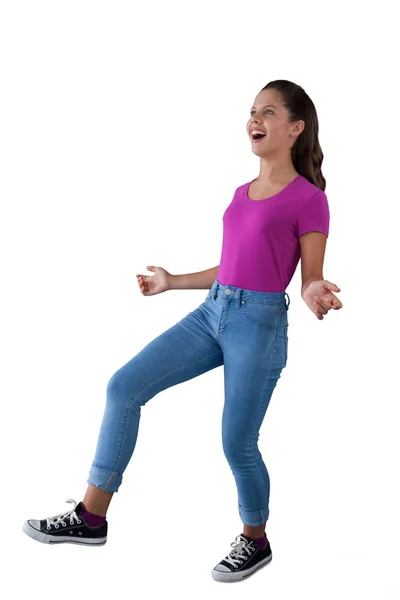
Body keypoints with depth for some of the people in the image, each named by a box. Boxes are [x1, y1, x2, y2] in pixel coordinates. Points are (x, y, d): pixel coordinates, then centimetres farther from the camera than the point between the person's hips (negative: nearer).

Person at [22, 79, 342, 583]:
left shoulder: (309, 200, -6)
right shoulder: (242, 193, 15)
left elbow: (311, 281, -5)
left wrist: (316, 296, -28)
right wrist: (172, 282, 23)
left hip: (260, 324, -7)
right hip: (211, 313, 7)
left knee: (237, 443, 0)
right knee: (123, 386, -5)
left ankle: (255, 540, 27)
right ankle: (92, 515, 2)